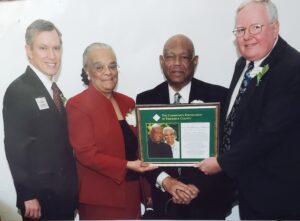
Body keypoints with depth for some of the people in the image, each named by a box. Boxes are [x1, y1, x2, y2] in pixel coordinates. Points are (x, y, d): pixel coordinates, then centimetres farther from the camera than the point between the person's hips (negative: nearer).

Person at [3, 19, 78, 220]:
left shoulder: (54, 90, 11)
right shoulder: (18, 91, -14)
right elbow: (15, 147, -16)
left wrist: (71, 191, 10)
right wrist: (28, 196, -17)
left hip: (64, 195, 7)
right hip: (41, 198, -7)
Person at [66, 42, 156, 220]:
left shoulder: (128, 102, 8)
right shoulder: (77, 105, -10)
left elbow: (136, 147, 12)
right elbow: (85, 153, -15)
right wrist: (127, 165, -21)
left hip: (131, 194, 6)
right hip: (99, 199, -5)